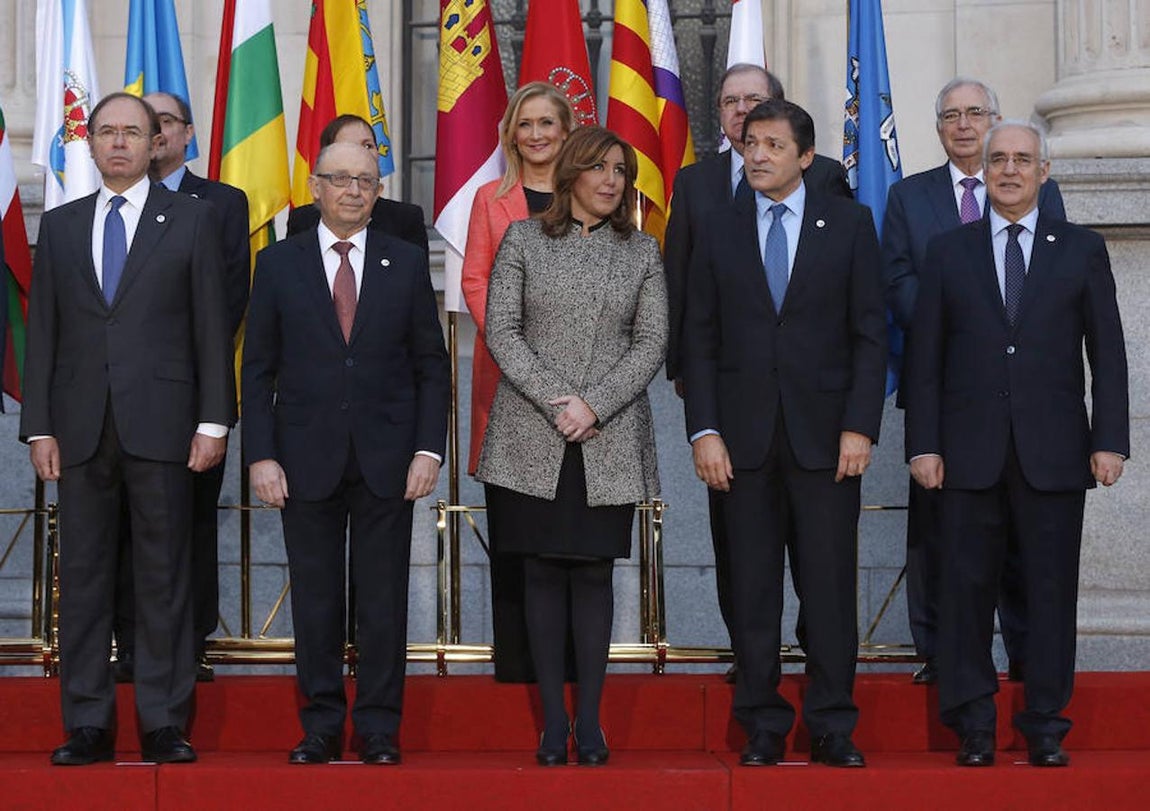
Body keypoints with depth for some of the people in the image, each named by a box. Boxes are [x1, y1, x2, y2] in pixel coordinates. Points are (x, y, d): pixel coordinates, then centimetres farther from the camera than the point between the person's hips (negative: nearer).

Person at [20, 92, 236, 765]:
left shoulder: (193, 219, 6)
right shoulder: (61, 226, 14)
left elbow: (212, 326, 2)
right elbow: (43, 332, 11)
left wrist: (214, 422, -5)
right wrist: (39, 427, 3)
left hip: (161, 425, -2)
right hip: (81, 427, 3)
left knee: (164, 577, 0)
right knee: (84, 576, 3)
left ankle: (165, 724, 4)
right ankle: (89, 725, 9)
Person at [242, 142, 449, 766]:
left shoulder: (407, 263, 7)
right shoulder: (278, 263, 5)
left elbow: (432, 365, 7)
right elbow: (258, 369, 4)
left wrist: (429, 449, -3)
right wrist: (261, 455, -4)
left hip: (387, 460, 0)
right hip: (307, 460, 0)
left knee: (383, 601, 2)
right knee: (315, 601, 4)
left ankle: (378, 730, 10)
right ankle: (321, 727, 14)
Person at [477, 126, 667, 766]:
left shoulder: (642, 252, 10)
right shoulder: (523, 239, 7)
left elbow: (652, 342, 3)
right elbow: (502, 330, 0)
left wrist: (595, 405, -10)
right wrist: (554, 401, -11)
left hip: (610, 442, 1)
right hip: (533, 440, 0)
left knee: (594, 571, 1)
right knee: (544, 573, 1)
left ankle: (590, 721, 6)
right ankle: (553, 720, 7)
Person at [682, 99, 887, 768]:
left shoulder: (849, 224, 5)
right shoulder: (720, 232, 9)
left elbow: (870, 332, 2)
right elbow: (700, 339, 7)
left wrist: (860, 426, -7)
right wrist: (704, 430, -3)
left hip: (825, 433, -1)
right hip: (744, 436, 1)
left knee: (831, 584, -1)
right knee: (752, 587, 3)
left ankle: (832, 729, 7)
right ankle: (763, 729, 11)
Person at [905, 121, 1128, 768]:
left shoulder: (1082, 250, 8)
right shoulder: (949, 252, 10)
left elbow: (1108, 353, 5)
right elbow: (926, 357, 7)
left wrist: (1110, 440, -3)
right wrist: (924, 444, 0)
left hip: (1054, 453, 0)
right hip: (971, 453, 1)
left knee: (1052, 590, 2)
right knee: (968, 588, 1)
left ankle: (1046, 726, 10)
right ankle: (974, 726, 10)